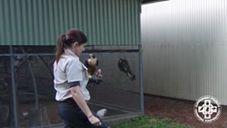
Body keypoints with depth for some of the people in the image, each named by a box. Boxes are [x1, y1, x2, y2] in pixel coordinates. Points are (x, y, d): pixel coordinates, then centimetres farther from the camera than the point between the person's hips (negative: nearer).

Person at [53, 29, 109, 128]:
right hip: (74, 107, -10)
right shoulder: (72, 61, -17)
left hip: (64, 106, 10)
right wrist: (90, 115, -28)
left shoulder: (60, 60, 12)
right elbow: (75, 92, -25)